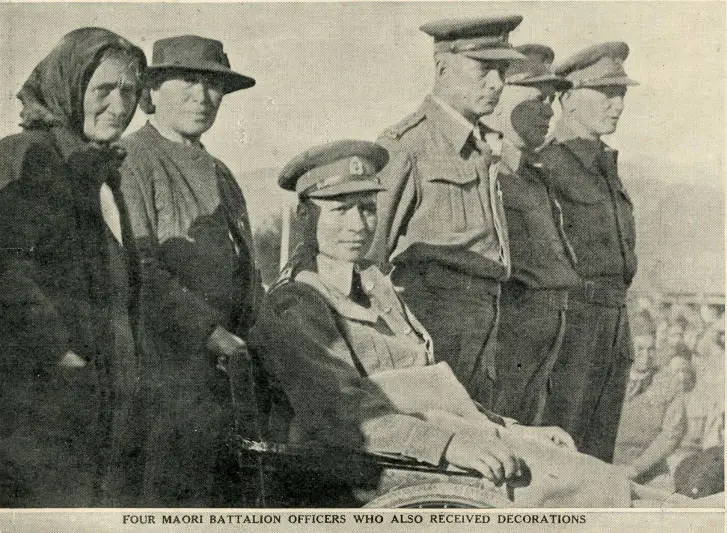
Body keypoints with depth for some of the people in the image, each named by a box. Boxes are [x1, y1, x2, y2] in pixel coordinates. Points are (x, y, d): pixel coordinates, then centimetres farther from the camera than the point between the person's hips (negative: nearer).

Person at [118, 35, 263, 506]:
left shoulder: (219, 174, 20)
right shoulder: (131, 163, -7)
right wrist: (206, 330, -18)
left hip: (225, 365, 9)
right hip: (165, 364, -8)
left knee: (228, 493, 12)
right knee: (175, 497, -6)